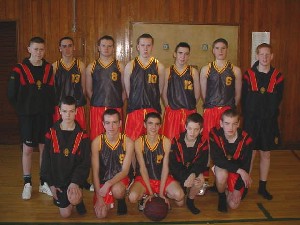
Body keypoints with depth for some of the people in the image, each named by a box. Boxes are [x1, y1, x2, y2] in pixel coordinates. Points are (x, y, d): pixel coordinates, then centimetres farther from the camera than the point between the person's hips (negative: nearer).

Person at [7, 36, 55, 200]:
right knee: (27, 149, 5)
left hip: (46, 116, 2)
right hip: (27, 117, -2)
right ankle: (27, 184, 17)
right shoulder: (19, 70, -4)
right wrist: (22, 111, -3)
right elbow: (12, 95, -1)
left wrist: (50, 110, -1)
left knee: (45, 148, 8)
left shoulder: (49, 69, 3)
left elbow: (53, 92, 7)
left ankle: (44, 183, 20)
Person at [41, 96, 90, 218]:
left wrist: (75, 182, -23)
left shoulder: (82, 135, -6)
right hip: (57, 179, 2)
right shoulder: (51, 134, -3)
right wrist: (51, 184, -3)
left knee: (74, 199, -29)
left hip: (75, 177, -1)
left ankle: (78, 200, 7)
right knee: (65, 214, 1)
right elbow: (46, 161, 1)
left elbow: (85, 163, -9)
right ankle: (76, 199, 32)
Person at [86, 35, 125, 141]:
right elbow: (88, 90, 12)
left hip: (115, 109, -1)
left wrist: (118, 103, 1)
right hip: (96, 108, 1)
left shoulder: (120, 66, 4)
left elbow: (125, 89, 6)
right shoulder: (91, 67, 7)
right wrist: (97, 101, 6)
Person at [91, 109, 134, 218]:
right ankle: (109, 200, 22)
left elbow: (125, 171, -15)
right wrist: (99, 197, -15)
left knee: (117, 191, -36)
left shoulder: (128, 142, -14)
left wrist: (108, 184, -31)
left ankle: (121, 200, 2)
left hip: (120, 179, -1)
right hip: (102, 180, 2)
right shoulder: (97, 142, -13)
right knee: (101, 214, -13)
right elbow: (95, 172, -10)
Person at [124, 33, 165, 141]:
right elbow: (127, 90, 9)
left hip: (153, 110, 0)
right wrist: (135, 102, 11)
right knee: (133, 140, 0)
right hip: (134, 110, 0)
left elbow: (160, 90, 11)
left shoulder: (159, 66, 3)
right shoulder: (130, 66, 2)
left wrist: (151, 103, 12)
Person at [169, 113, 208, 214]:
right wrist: (184, 179, -28)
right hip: (178, 172, -1)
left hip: (193, 171, 1)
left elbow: (201, 163, -14)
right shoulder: (176, 141, -15)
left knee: (200, 179, -32)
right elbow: (172, 164, -16)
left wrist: (193, 174, -35)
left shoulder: (203, 143, -10)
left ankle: (190, 201, -5)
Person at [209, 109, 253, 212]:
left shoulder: (246, 139, -20)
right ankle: (221, 195, -3)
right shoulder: (215, 135, -22)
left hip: (239, 173, 1)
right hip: (221, 169, 0)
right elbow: (216, 159, -30)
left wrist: (237, 189, -18)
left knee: (233, 204, -12)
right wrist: (239, 170, -35)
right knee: (222, 174, -36)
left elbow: (246, 166, -15)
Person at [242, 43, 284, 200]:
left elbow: (277, 100, 4)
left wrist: (270, 115, -1)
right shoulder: (249, 75, -3)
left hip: (269, 122, 2)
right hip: (251, 121, -2)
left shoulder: (277, 77, 1)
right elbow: (244, 99, -3)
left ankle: (262, 187, 24)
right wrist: (249, 116, -6)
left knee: (266, 154, 11)